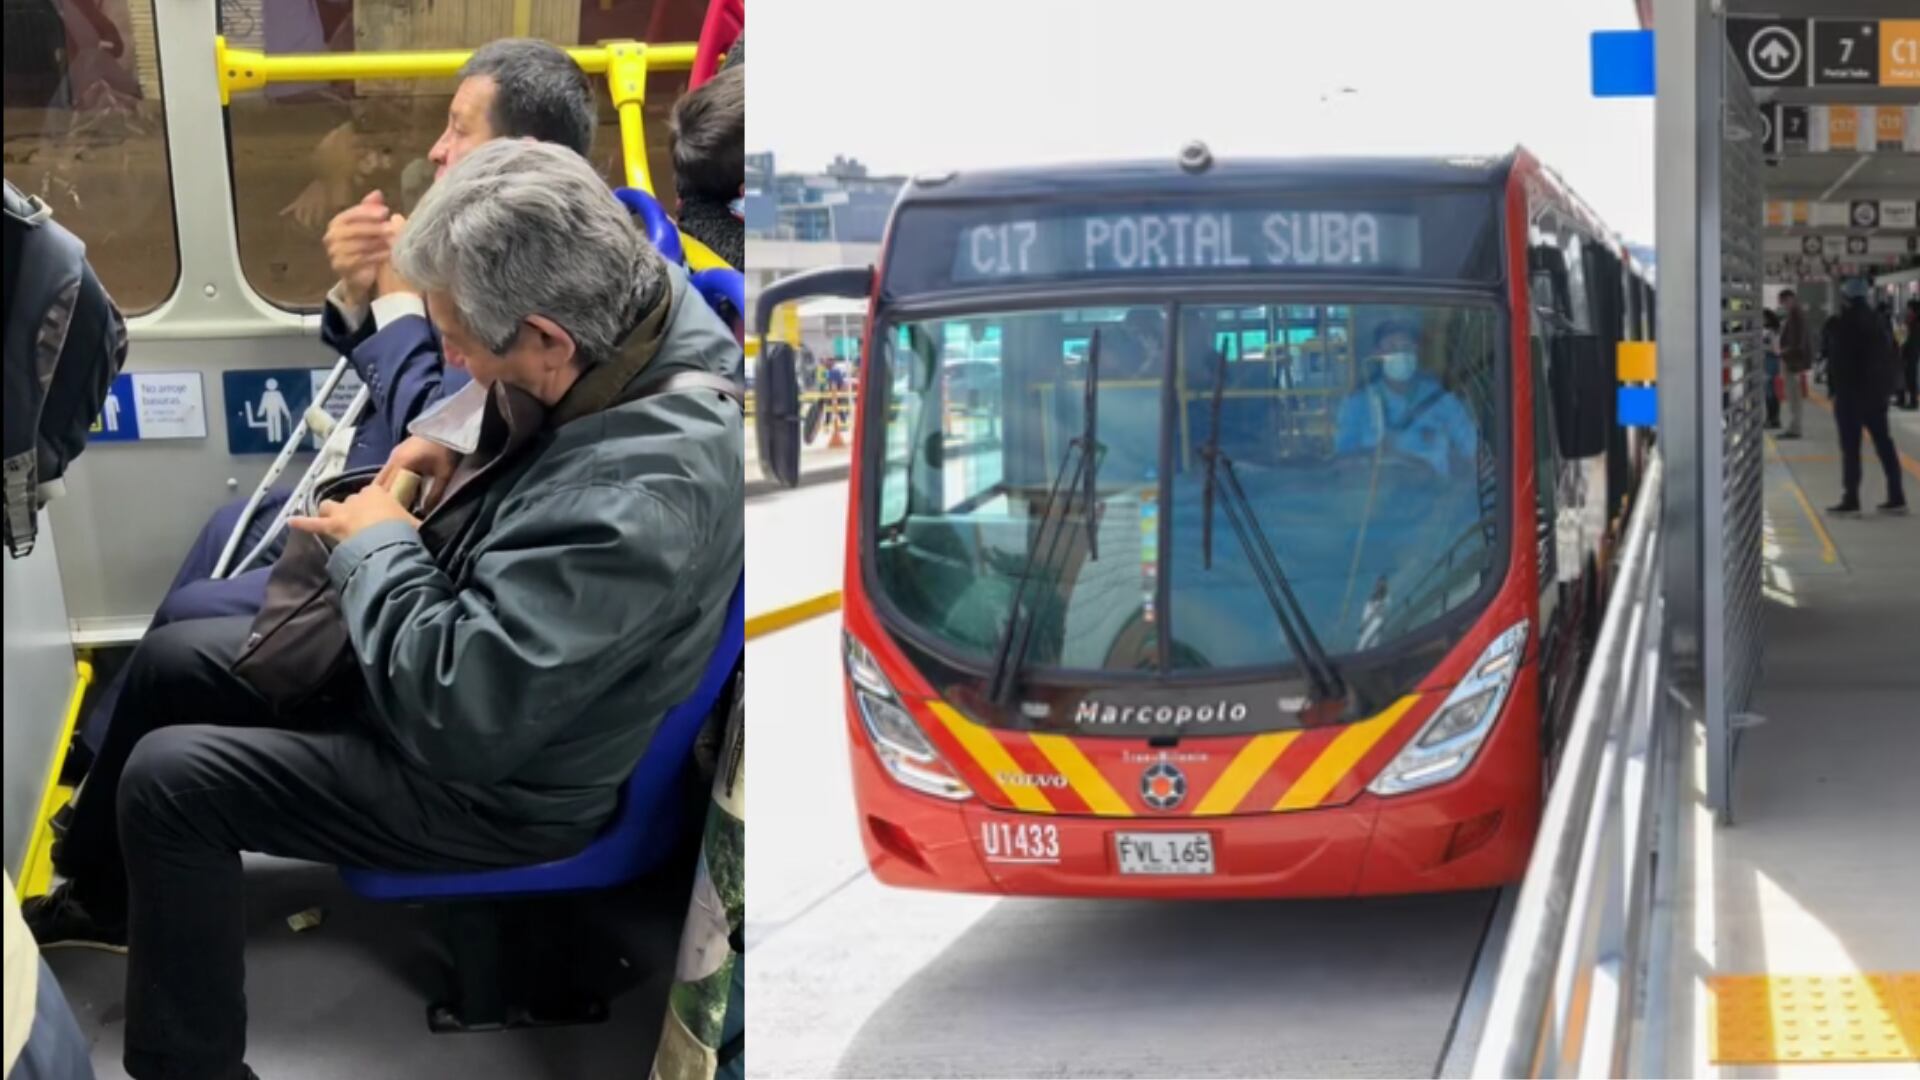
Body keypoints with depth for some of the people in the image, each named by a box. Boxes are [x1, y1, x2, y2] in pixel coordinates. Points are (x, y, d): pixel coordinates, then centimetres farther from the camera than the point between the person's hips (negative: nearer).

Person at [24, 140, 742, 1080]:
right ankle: (102, 893, 45)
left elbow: (458, 716, -35)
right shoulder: (643, 299, -14)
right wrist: (447, 439, -7)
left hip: (500, 775, -9)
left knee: (171, 779, -7)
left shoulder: (634, 497, -42)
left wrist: (376, 545, -20)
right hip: (481, 652, 9)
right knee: (171, 661, 18)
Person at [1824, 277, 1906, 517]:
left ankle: (1851, 499, -6)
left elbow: (1838, 359, -17)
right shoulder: (1877, 321, 11)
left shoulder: (1845, 322, -12)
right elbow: (1888, 356, 14)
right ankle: (1896, 497, 10)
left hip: (1850, 392, -7)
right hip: (1876, 393, 7)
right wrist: (1886, 386, 18)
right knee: (1884, 443, 10)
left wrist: (1833, 383, -9)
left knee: (1850, 447, -5)